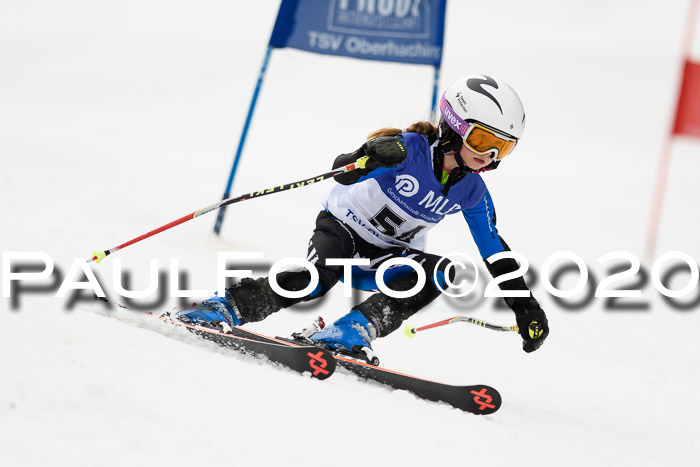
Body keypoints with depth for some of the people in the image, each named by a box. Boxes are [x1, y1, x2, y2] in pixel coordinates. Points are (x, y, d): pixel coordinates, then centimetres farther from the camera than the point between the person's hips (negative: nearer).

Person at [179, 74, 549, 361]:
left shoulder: (471, 193, -5)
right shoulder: (409, 149, -20)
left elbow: (497, 256, 6)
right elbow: (342, 173, -29)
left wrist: (526, 308, 3)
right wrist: (369, 160, -53)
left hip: (388, 256, 5)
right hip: (342, 228, -5)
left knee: (441, 272, -26)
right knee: (320, 276, -36)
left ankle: (355, 329, -32)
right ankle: (227, 308, -26)